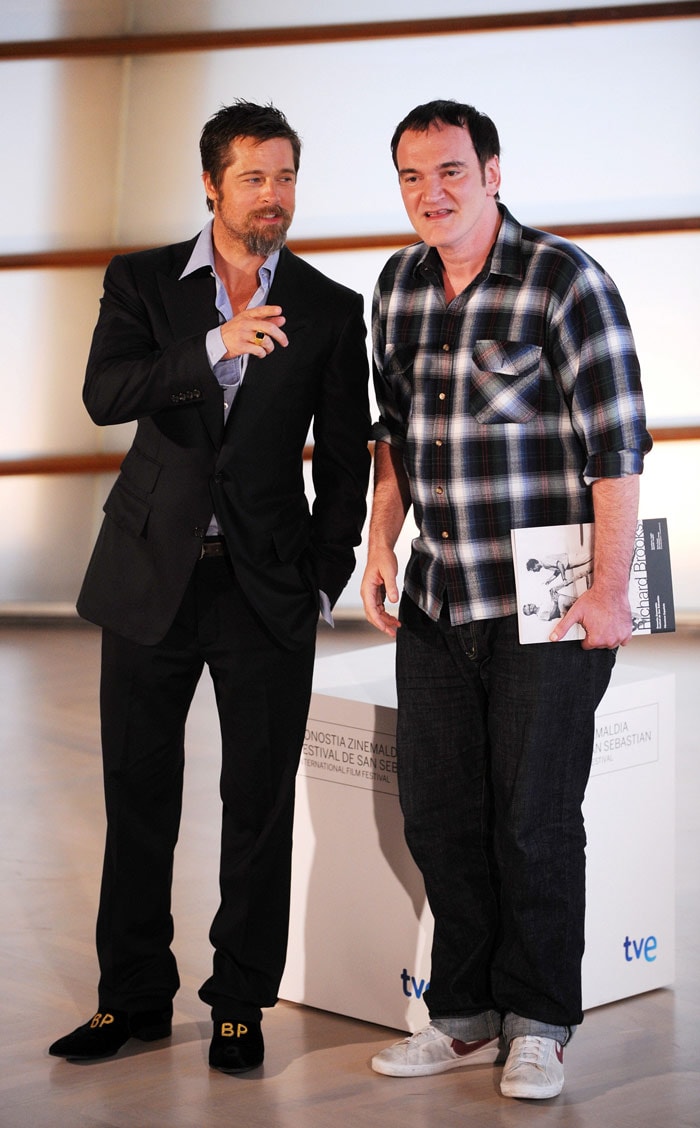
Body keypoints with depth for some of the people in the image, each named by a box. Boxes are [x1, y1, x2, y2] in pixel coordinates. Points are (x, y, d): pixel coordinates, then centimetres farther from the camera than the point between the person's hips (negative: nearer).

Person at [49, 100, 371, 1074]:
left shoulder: (331, 312, 4)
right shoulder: (142, 283, 3)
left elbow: (345, 461, 7)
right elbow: (105, 393, -15)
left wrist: (325, 579, -2)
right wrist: (218, 347, -28)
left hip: (268, 588, 0)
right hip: (151, 576, 1)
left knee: (261, 802, 3)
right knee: (138, 796, 8)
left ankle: (241, 1002, 16)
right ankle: (134, 996, 21)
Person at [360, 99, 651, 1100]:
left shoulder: (565, 281, -11)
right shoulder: (399, 286, 9)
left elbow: (618, 442, -13)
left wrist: (610, 589, -15)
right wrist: (382, 544, 11)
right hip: (434, 600, 6)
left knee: (533, 818, 0)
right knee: (438, 815, 9)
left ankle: (539, 1026, 15)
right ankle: (466, 1015, 22)